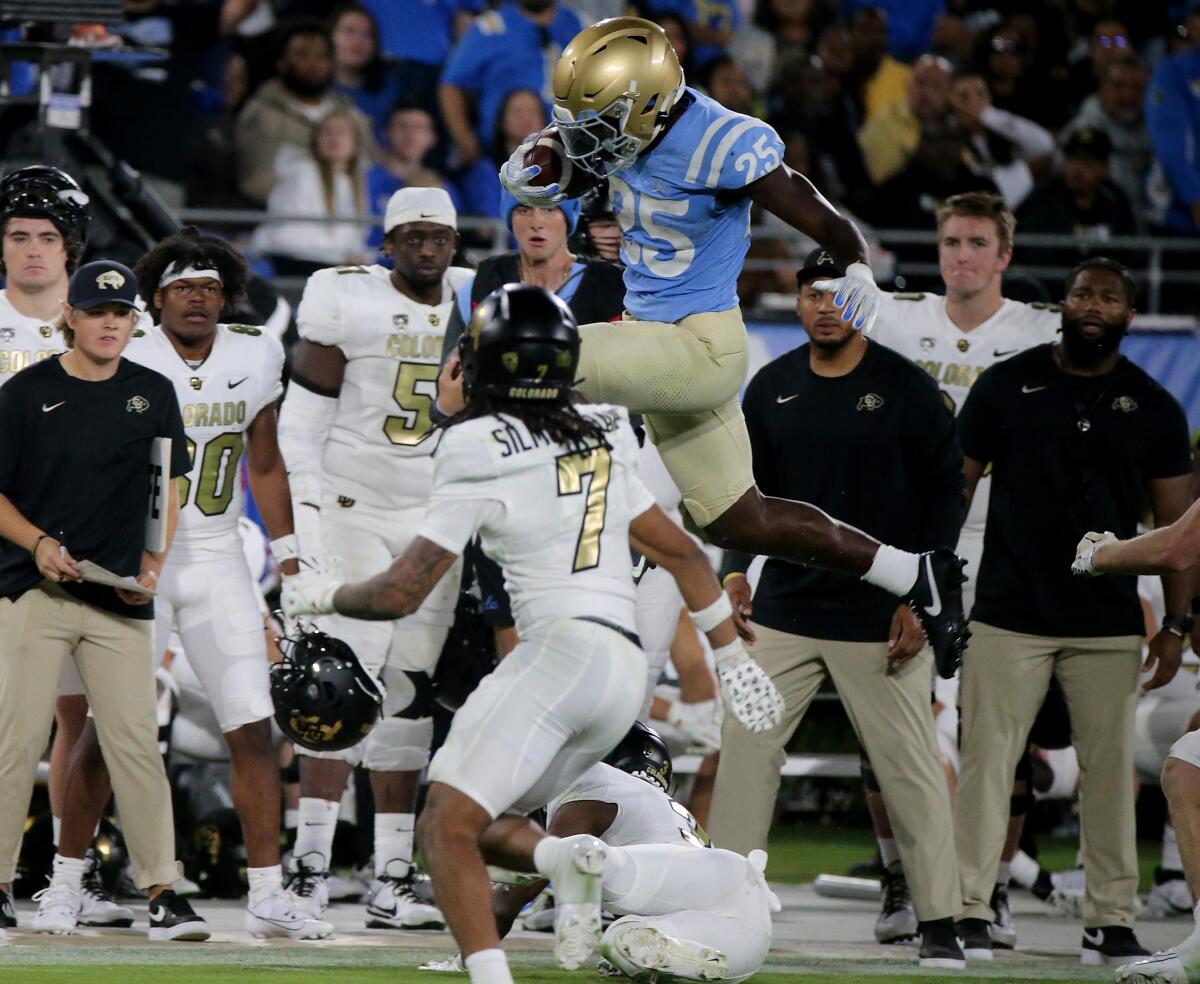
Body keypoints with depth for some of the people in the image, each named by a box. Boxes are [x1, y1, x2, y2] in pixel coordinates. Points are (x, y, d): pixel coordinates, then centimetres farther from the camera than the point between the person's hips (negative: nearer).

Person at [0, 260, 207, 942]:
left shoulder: (153, 395, 10)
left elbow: (168, 491, 16)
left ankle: (163, 892, -1)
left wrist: (152, 565, 0)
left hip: (121, 599, 2)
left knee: (137, 743, -3)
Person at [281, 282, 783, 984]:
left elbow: (401, 595, 0)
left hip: (559, 651, -8)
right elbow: (685, 556, 25)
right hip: (627, 672, 8)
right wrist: (734, 658, 35)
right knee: (472, 822, 17)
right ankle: (567, 859, -12)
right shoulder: (604, 445, 18)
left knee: (446, 827, -12)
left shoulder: (480, 460, -3)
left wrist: (322, 594, 19)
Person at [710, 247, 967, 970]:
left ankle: (940, 923, 2)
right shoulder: (772, 388, 8)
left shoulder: (907, 389, -4)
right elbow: (752, 487, 17)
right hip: (785, 608, 4)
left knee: (912, 768, -4)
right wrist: (737, 566, 3)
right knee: (746, 747, -1)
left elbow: (945, 493, -2)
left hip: (882, 618, -4)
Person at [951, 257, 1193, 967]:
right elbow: (955, 486, 6)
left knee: (1112, 769, 1)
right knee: (987, 762, -5)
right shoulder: (1006, 386, 4)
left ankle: (1111, 922, 6)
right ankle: (969, 911, -1)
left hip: (1109, 623, 1)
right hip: (1009, 616, -1)